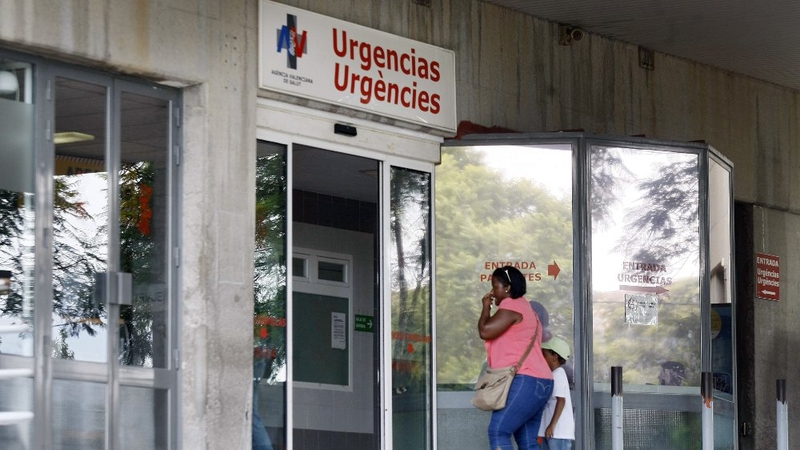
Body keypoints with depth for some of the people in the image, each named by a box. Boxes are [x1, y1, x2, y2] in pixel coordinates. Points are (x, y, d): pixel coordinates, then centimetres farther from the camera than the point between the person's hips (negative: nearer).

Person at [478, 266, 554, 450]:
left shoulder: (511, 305, -7)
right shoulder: (524, 307, 26)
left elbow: (485, 331, -13)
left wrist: (486, 307, 1)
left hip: (524, 381, -11)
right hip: (537, 383, 11)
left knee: (498, 431, -17)